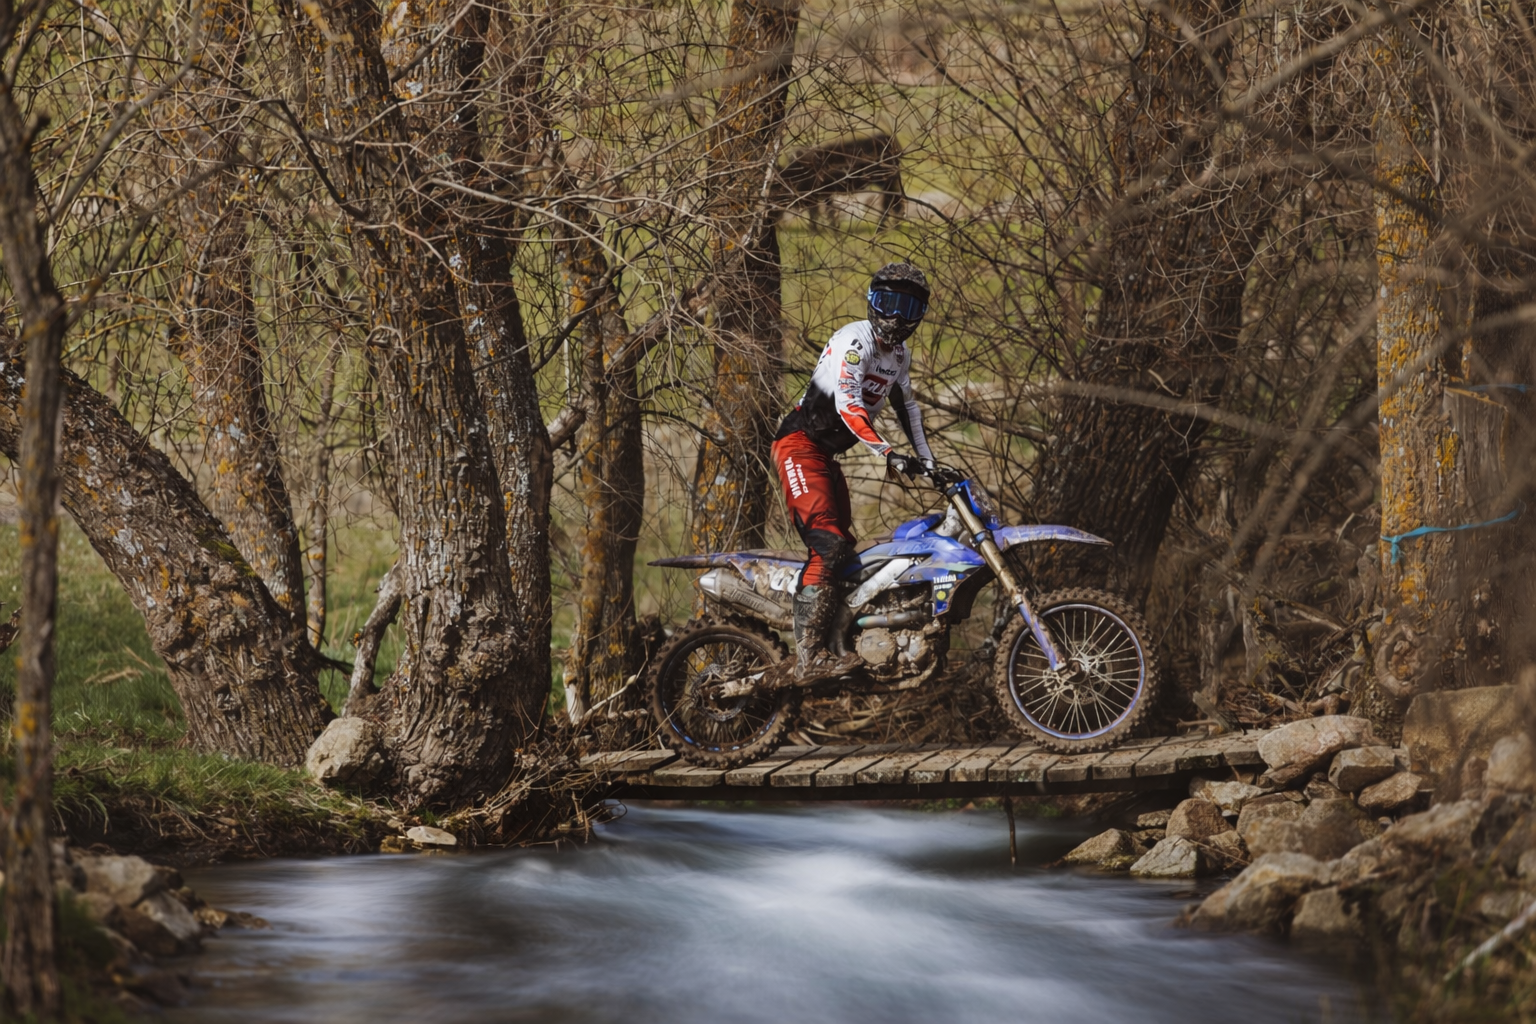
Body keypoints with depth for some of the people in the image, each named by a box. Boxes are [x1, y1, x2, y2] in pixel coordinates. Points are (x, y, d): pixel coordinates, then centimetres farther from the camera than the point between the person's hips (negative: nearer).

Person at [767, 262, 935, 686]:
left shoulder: (900, 354, 13)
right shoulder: (855, 341, -17)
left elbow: (905, 405, 27)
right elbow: (847, 405, -29)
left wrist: (927, 459, 21)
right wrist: (888, 454, -35)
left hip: (826, 453, 10)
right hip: (799, 444, -10)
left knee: (841, 549, 5)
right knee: (829, 544, -23)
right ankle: (807, 658, -32)